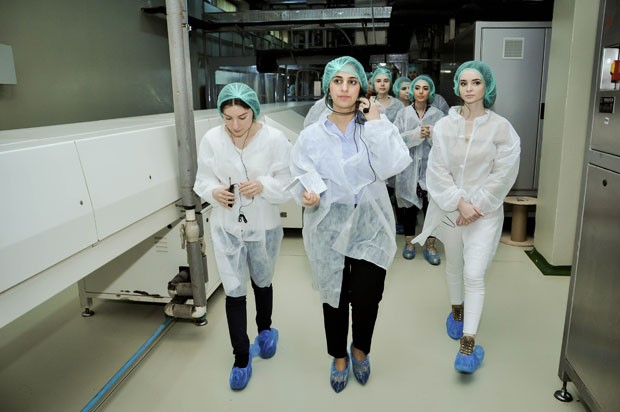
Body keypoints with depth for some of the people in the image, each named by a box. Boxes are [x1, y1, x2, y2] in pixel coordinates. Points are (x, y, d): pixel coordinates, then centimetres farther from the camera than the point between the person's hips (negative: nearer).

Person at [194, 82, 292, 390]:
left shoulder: (274, 139, -16)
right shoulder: (211, 140, -11)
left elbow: (288, 185, -12)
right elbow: (202, 180, 0)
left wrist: (263, 185, -30)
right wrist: (214, 191, -21)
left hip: (264, 226, 0)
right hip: (227, 227, 1)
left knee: (262, 283, 22)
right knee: (234, 291, 5)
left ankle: (265, 329, 51)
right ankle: (241, 357, 25)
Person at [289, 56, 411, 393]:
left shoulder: (376, 127, -1)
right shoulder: (311, 136, 0)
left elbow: (393, 165, -17)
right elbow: (301, 178, -1)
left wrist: (376, 123, -16)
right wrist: (307, 195, -22)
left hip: (370, 225, 0)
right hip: (329, 227, 1)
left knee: (367, 297, -1)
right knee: (334, 298, 13)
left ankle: (360, 350, 34)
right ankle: (339, 356, 41)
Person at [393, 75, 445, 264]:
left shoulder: (438, 114, 5)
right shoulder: (403, 114, 5)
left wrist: (432, 135, -18)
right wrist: (416, 134, -17)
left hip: (430, 167, 0)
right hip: (408, 167, 0)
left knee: (431, 205, -1)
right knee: (409, 205, 8)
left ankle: (430, 245, 14)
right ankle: (409, 242, 24)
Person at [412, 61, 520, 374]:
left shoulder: (501, 127, -5)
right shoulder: (444, 126, -3)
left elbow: (503, 174, -6)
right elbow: (437, 171, -5)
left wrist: (476, 206, -10)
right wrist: (460, 203, -13)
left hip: (485, 210, -2)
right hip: (450, 207, 2)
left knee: (474, 274, -9)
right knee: (454, 265, 18)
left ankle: (468, 344, -2)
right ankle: (457, 311, 43)